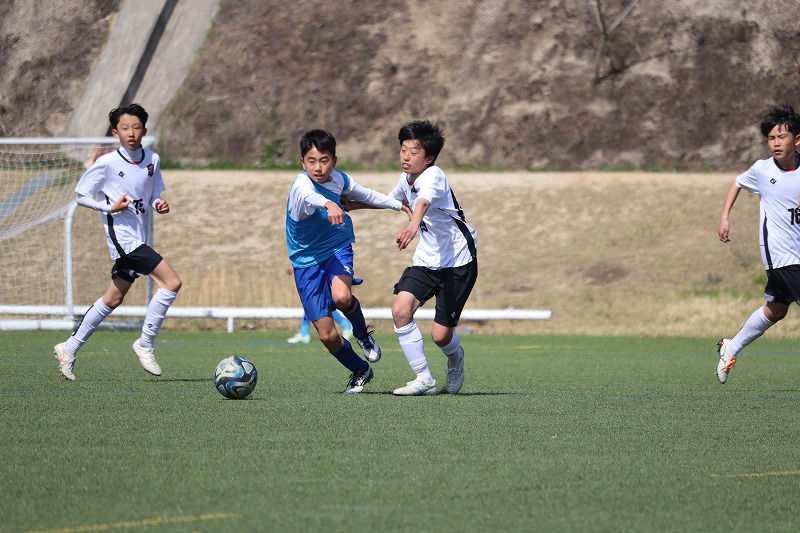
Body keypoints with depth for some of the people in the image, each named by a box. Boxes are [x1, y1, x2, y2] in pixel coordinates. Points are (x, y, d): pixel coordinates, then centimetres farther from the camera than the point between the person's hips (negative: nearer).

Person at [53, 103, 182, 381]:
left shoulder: (152, 160, 8)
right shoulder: (107, 163, -9)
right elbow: (81, 196, -2)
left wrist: (159, 204, -3)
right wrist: (110, 207, -16)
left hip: (139, 238, 7)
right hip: (122, 236, -7)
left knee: (114, 299, 13)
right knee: (172, 282, -17)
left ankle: (70, 349, 24)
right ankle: (145, 343, -8)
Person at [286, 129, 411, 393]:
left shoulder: (339, 179, -3)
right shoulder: (302, 184, -21)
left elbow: (365, 194, 18)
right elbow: (309, 196, -47)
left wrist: (400, 205, 26)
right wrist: (328, 204, -69)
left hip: (337, 249, 2)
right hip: (307, 261, -2)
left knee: (342, 296, -33)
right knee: (327, 335, -4)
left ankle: (362, 333, 0)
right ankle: (360, 371, 24)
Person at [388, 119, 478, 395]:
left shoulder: (433, 176, -22)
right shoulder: (406, 179, 3)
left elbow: (423, 201, -46)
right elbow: (391, 199, 28)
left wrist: (413, 225, -66)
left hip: (458, 260, -7)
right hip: (427, 259, 7)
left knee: (441, 335, -5)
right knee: (400, 309, -18)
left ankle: (455, 359, 33)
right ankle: (424, 379, -9)